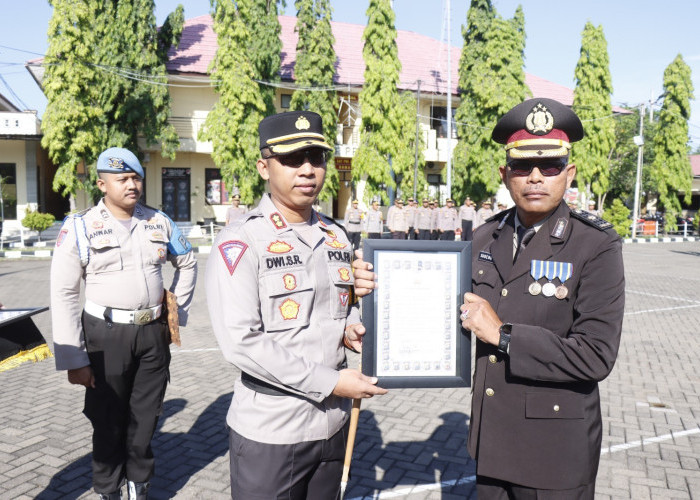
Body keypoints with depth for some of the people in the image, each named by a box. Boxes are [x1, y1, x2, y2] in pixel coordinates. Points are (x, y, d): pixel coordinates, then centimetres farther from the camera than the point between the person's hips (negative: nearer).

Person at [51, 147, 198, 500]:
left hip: (154, 334, 3)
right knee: (108, 421, 10)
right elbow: (63, 294, -9)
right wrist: (73, 360, -11)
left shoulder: (159, 222, 4)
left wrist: (177, 313, 12)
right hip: (106, 334, -3)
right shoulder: (79, 228, -7)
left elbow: (187, 264, 19)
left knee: (145, 417, 14)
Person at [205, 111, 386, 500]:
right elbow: (240, 341, -22)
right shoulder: (240, 242, -13)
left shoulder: (337, 237, 8)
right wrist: (330, 382, -19)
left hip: (332, 423, 6)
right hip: (269, 433, -6)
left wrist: (352, 325, -2)